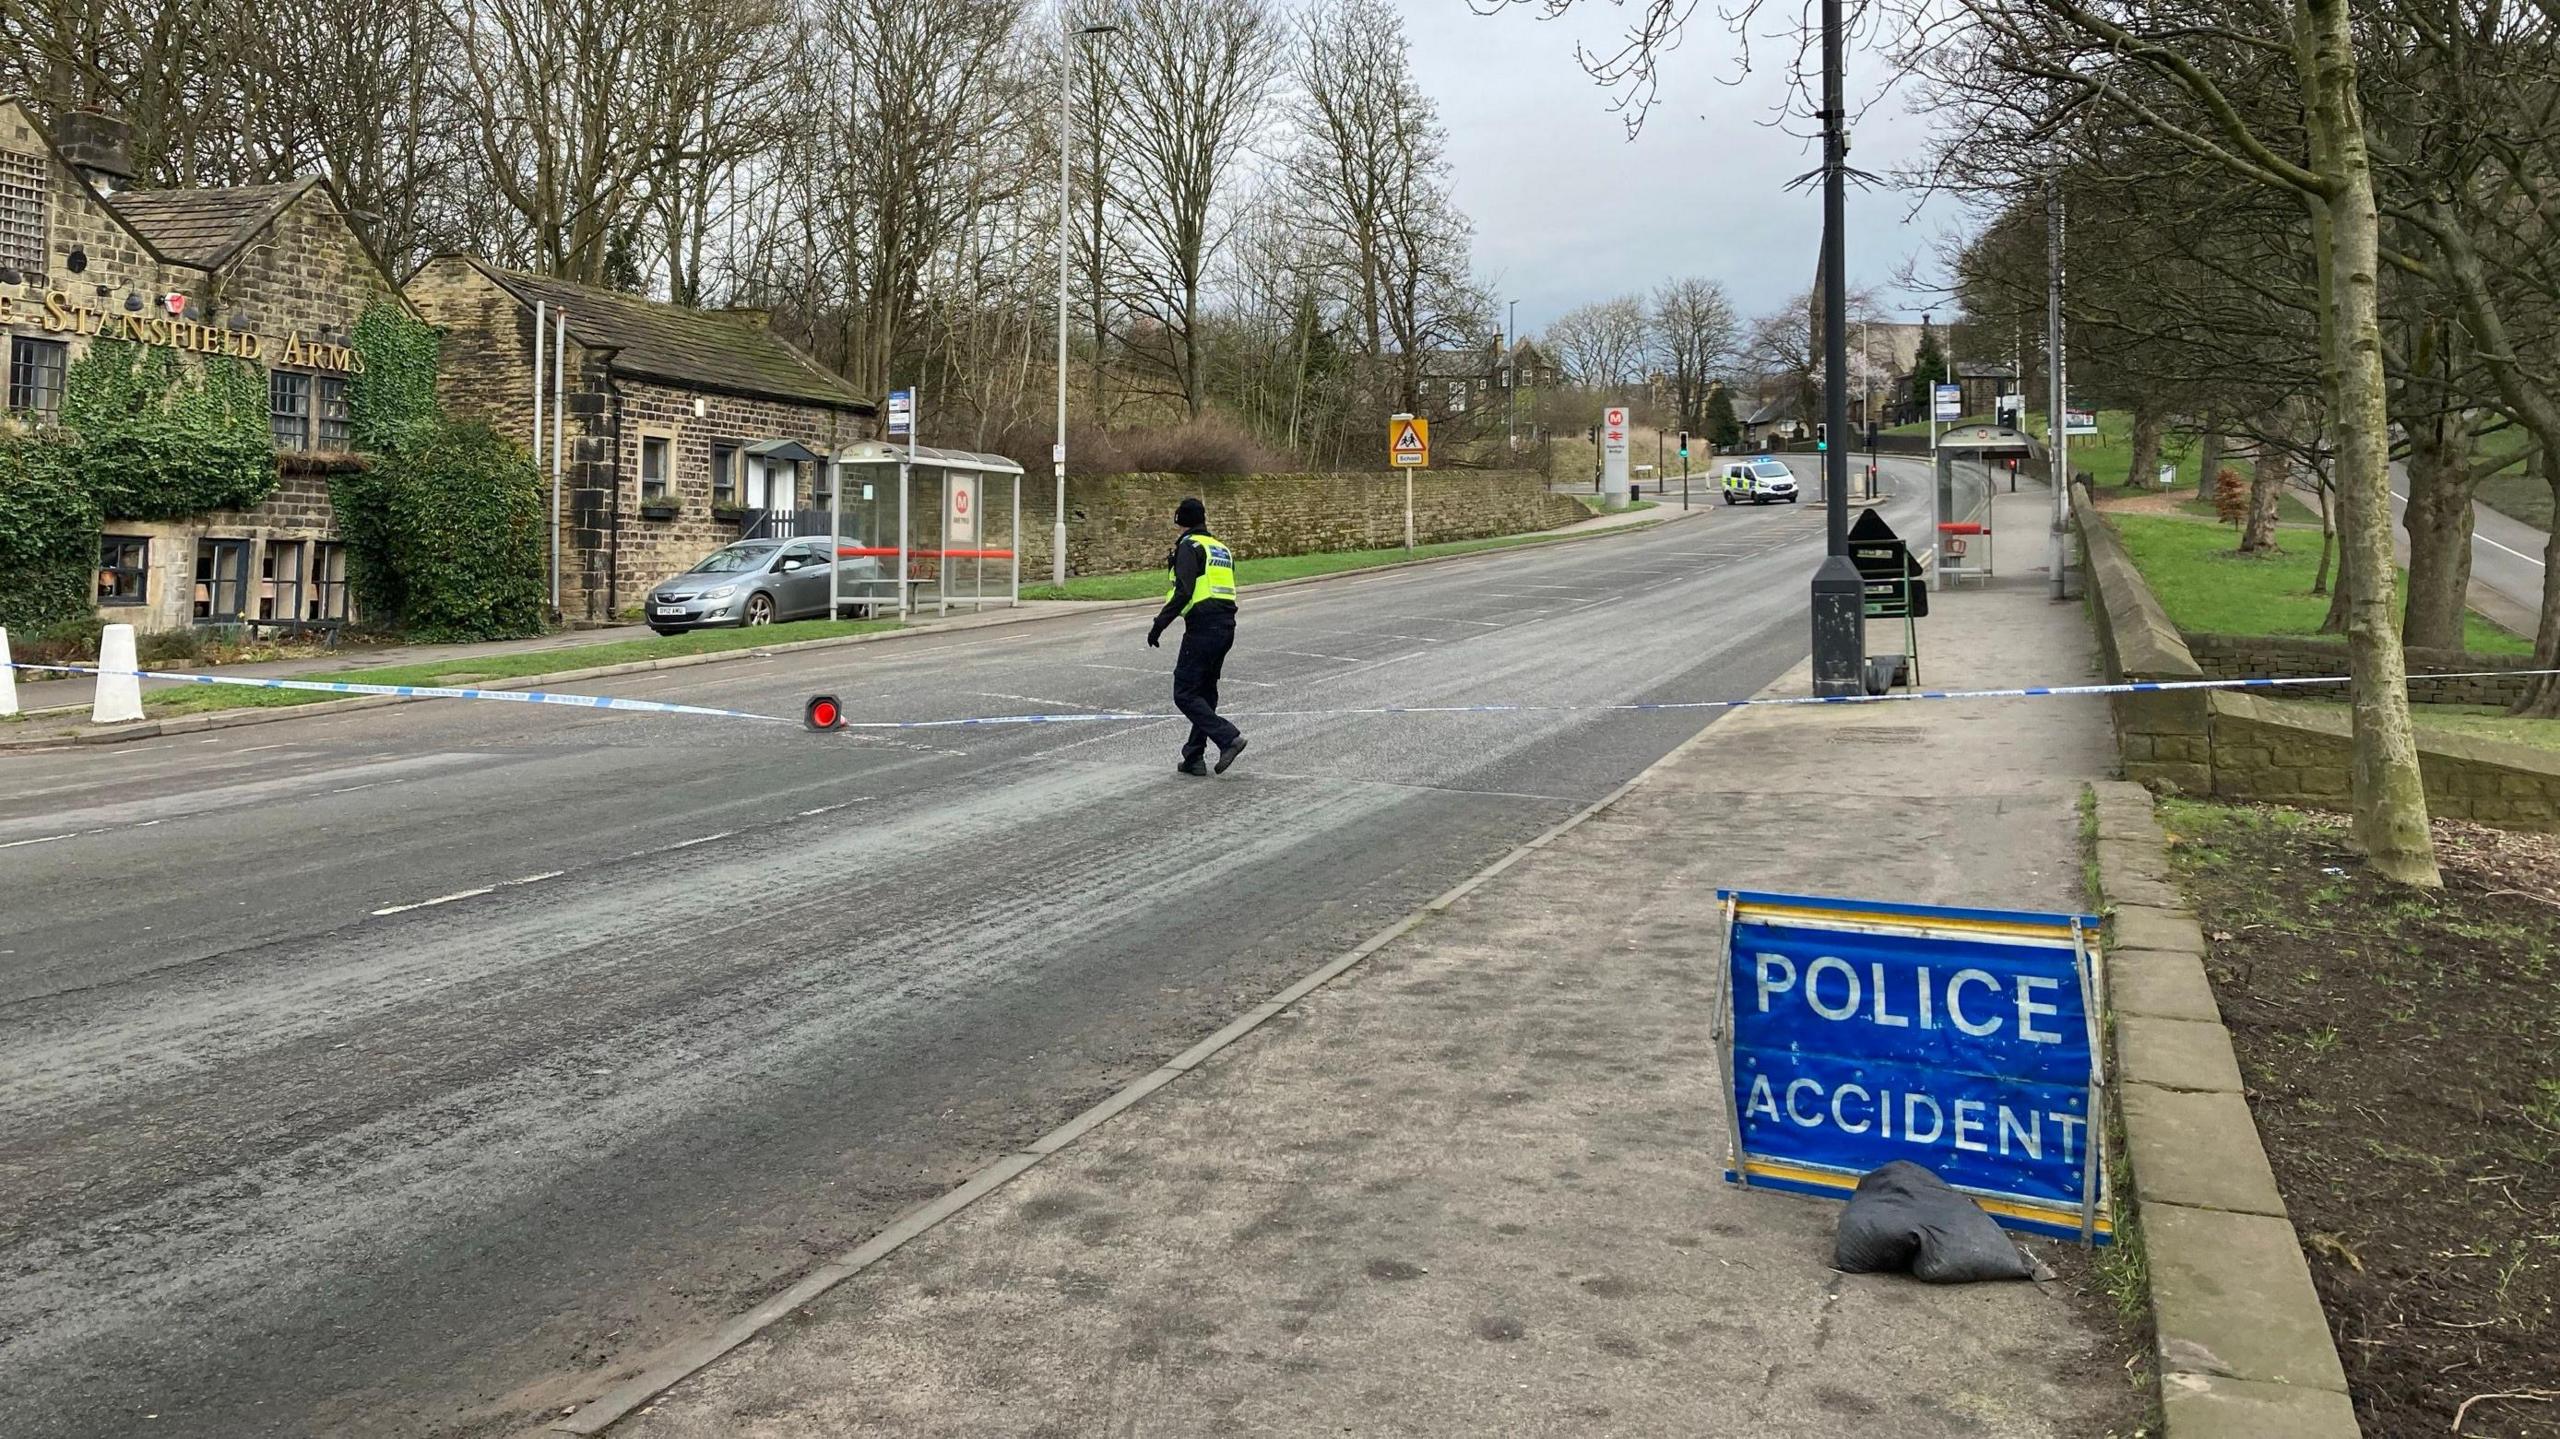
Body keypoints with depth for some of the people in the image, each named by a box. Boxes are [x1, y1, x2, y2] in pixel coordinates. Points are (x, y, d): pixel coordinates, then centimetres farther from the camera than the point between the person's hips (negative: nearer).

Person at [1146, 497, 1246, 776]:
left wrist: (1159, 625, -15)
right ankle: (1194, 758, 17)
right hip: (1227, 627, 9)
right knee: (1205, 693, 15)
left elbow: (1183, 592, -17)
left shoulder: (1190, 546, -6)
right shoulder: (1222, 548, 19)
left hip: (1202, 629, -9)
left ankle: (1228, 738, -17)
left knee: (1185, 694, -5)